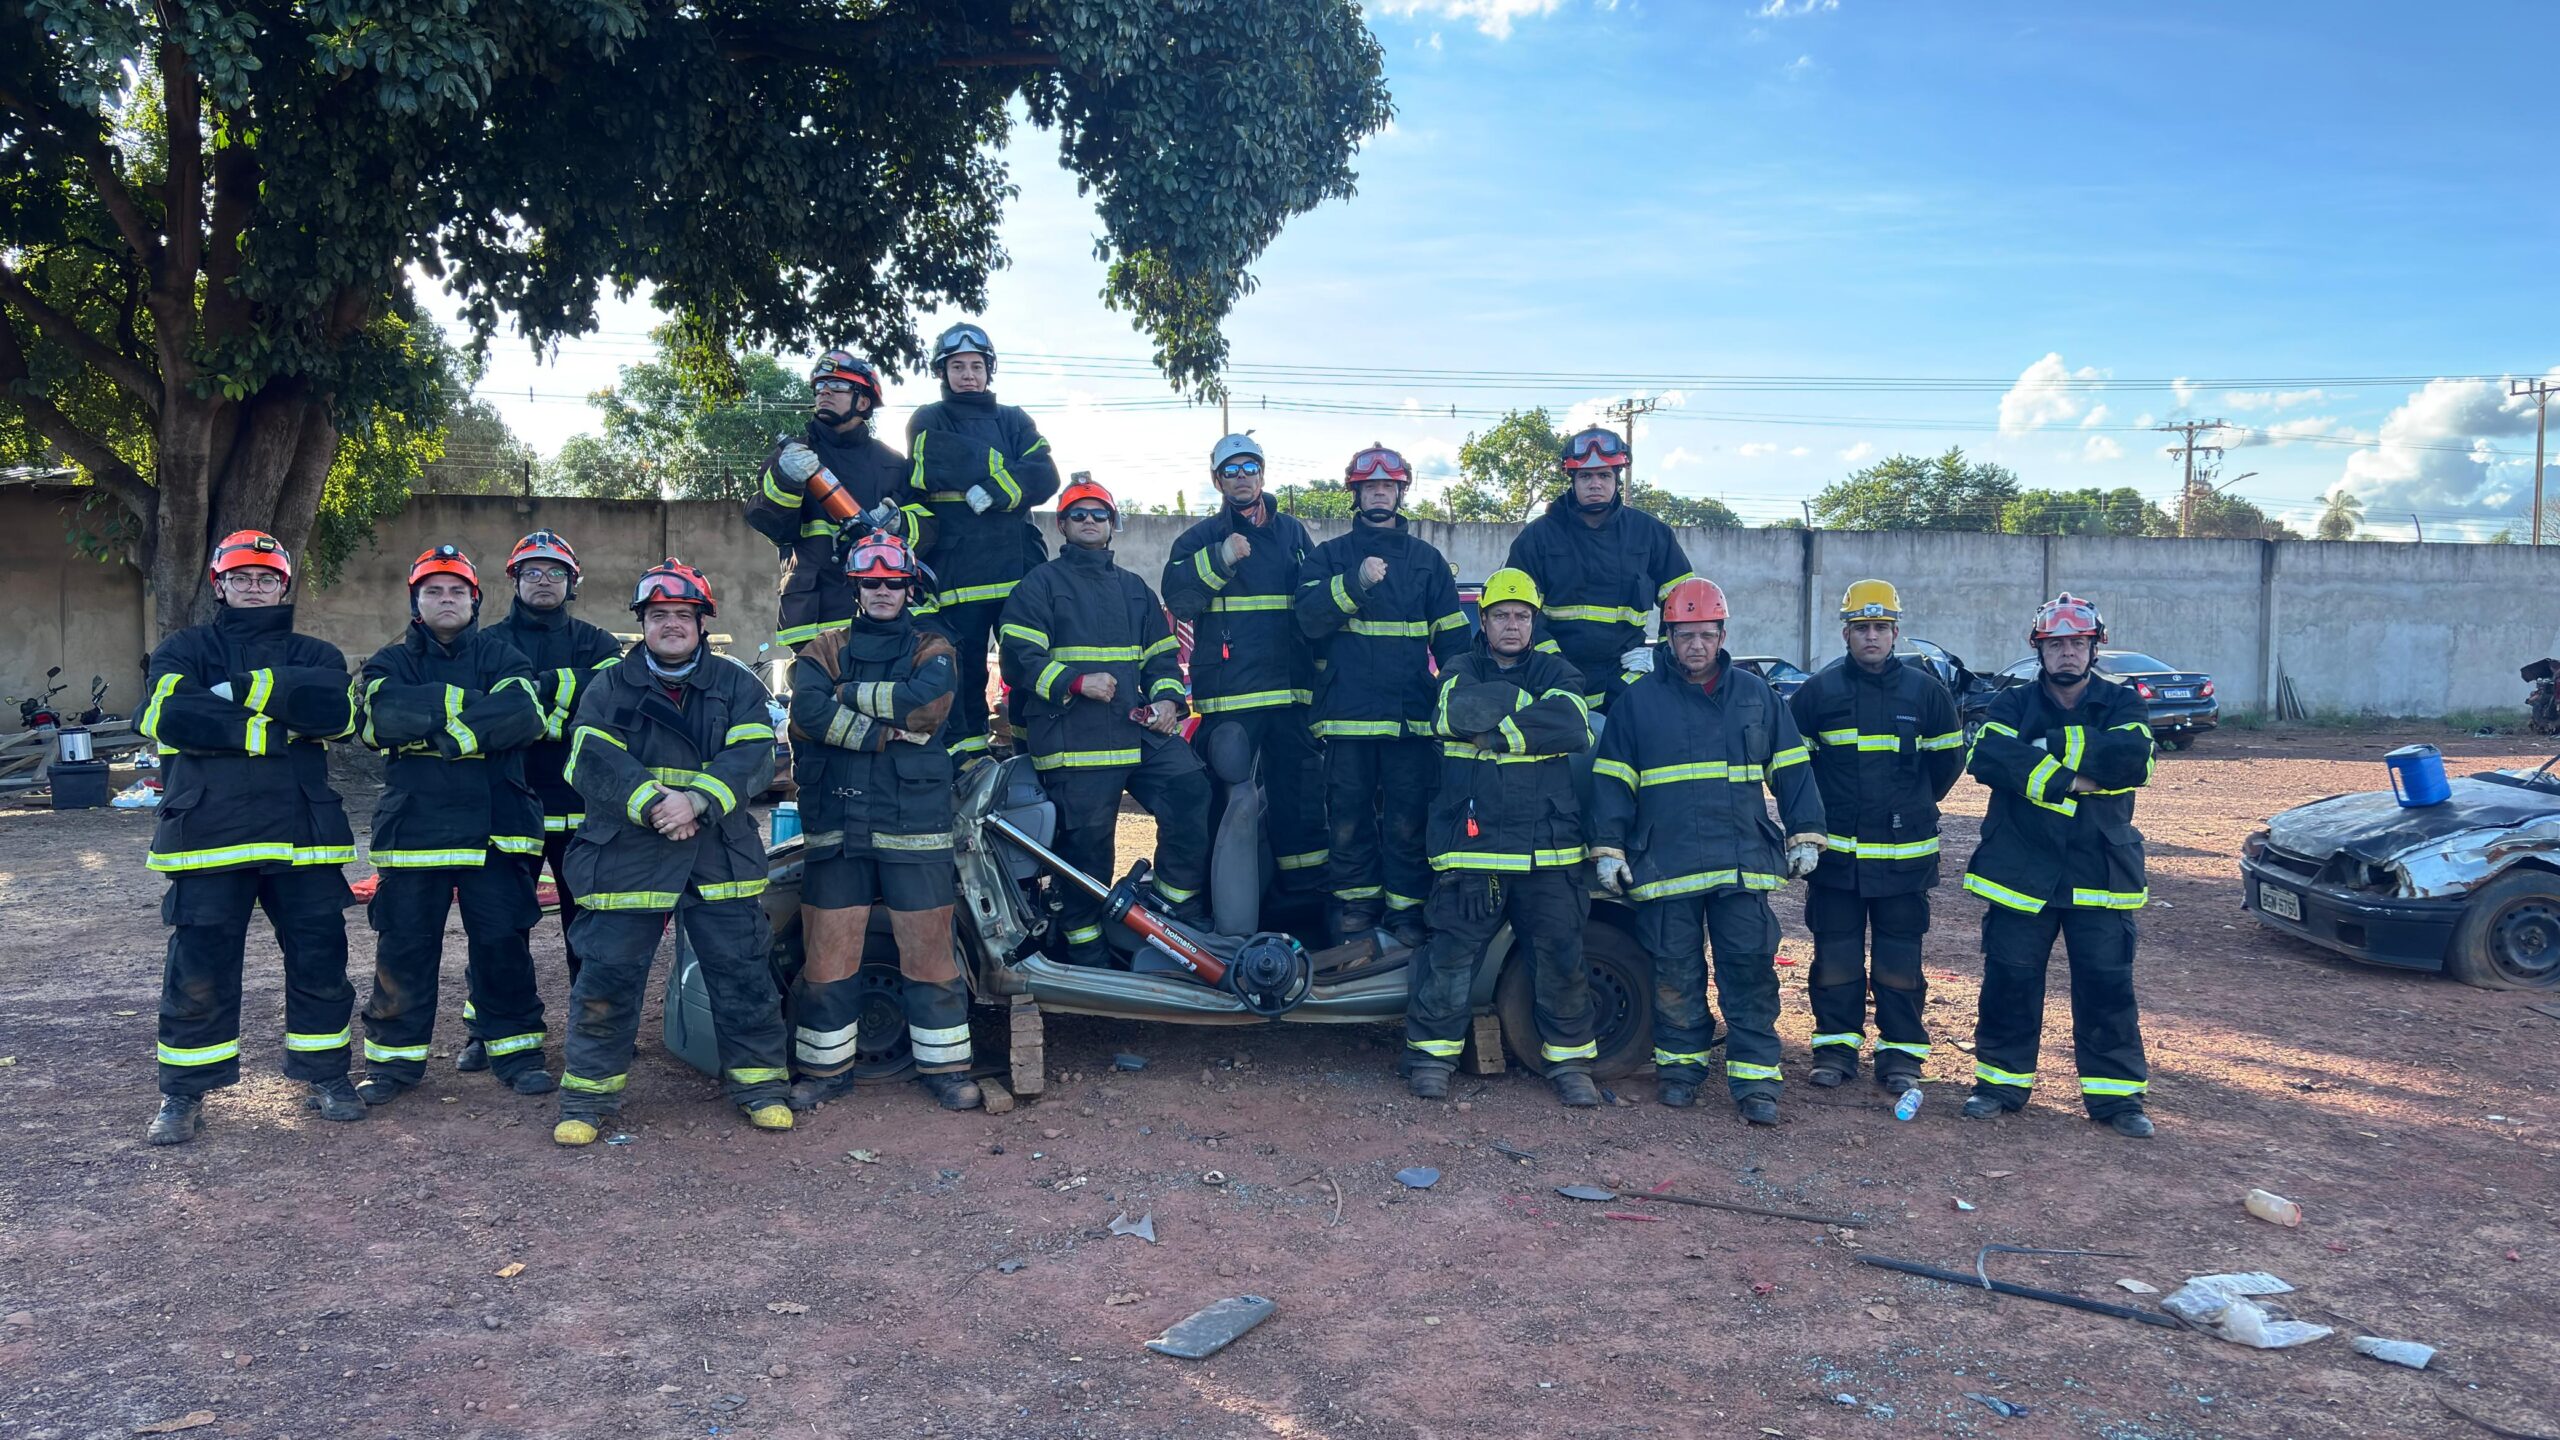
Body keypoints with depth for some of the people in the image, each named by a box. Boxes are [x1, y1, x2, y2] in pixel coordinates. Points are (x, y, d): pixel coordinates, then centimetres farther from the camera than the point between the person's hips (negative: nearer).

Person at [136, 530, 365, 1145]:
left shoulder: (314, 656, 12)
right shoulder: (184, 650, 11)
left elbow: (336, 710, -11)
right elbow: (172, 717, -11)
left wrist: (242, 688, -12)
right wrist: (273, 728, -12)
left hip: (301, 835, 1)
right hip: (207, 834, -1)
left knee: (319, 961, 6)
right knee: (199, 972, 2)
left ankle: (325, 1076, 21)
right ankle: (184, 1093, 17)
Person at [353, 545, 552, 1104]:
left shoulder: (500, 657, 9)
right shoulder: (391, 663, 11)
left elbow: (524, 716, -11)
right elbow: (387, 713, -12)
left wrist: (440, 729, -15)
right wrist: (471, 703, -15)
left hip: (494, 829, 0)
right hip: (412, 831, 1)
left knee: (503, 943, 4)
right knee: (404, 949, 5)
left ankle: (515, 1050, 15)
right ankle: (394, 1057, 18)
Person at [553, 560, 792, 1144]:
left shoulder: (737, 687, 8)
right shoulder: (609, 688, 8)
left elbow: (752, 759, -5)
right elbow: (592, 763, -6)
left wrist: (698, 801, -21)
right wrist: (653, 802, -20)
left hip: (719, 854, 1)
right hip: (625, 853, 0)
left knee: (743, 973, 4)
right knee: (608, 976, 1)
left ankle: (761, 1081, 17)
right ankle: (588, 1092, 15)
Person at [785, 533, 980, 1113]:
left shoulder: (931, 649, 11)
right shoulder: (826, 648, 13)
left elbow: (927, 699, -12)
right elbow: (808, 708, -8)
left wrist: (850, 693, -7)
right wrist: (884, 732, -14)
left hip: (914, 822, -1)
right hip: (836, 823, 1)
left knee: (928, 949, 1)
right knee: (826, 950, 4)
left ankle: (945, 1064, 13)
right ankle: (824, 1066, 18)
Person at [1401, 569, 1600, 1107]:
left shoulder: (1555, 674, 12)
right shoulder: (1459, 672, 12)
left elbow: (1571, 727, -10)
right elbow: (1462, 711, -12)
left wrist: (1495, 730, -11)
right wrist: (1524, 701, -10)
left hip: (1547, 846, 1)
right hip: (1471, 843, -1)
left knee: (1560, 958, 4)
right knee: (1452, 955, -2)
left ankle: (1569, 1061, 18)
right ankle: (1432, 1053, 13)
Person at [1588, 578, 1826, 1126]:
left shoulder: (1755, 694, 10)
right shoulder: (1639, 699, 5)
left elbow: (1791, 770, 14)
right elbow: (1612, 781, 5)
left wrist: (1805, 835, 9)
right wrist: (1608, 848, 0)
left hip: (1743, 861, 1)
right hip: (1664, 864, -1)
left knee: (1751, 969, -1)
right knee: (1675, 975, 6)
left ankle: (1755, 1079, 6)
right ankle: (1680, 1065, 22)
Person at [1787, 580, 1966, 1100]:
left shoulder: (1926, 691, 2)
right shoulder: (1818, 691, 1)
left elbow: (1948, 758, 15)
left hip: (1904, 852, 0)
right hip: (1835, 852, 0)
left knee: (1900, 959, 5)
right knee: (1835, 955, 5)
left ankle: (1901, 1052, 15)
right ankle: (1836, 1045, 16)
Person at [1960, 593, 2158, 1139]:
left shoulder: (2122, 705, 6)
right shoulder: (2012, 705, 5)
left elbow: (2131, 760, -16)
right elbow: (1988, 758, -15)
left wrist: (2047, 751, -14)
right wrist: (2070, 778, -20)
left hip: (2101, 874, 0)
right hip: (2020, 869, 0)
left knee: (2108, 985, 3)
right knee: (2009, 980, 5)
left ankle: (2116, 1094, 14)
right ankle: (2002, 1080, 19)